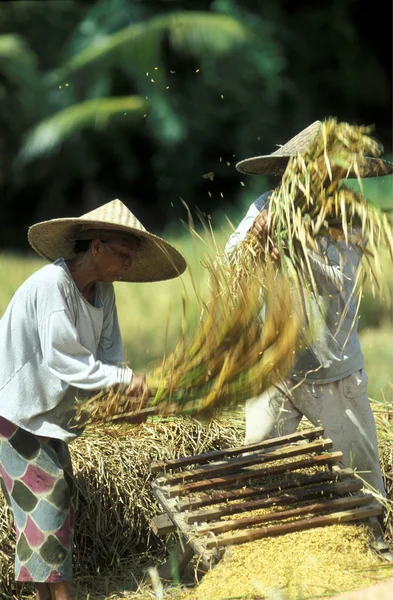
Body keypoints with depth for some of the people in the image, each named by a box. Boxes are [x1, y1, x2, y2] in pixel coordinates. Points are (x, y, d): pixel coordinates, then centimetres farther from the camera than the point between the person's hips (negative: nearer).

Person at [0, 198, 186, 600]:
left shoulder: (102, 291, 3)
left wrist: (121, 387, -19)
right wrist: (122, 379, -29)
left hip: (47, 413, 9)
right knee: (45, 499, -12)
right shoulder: (50, 284, -24)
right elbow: (62, 358, -28)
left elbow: (108, 354, 1)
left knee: (63, 503, 8)